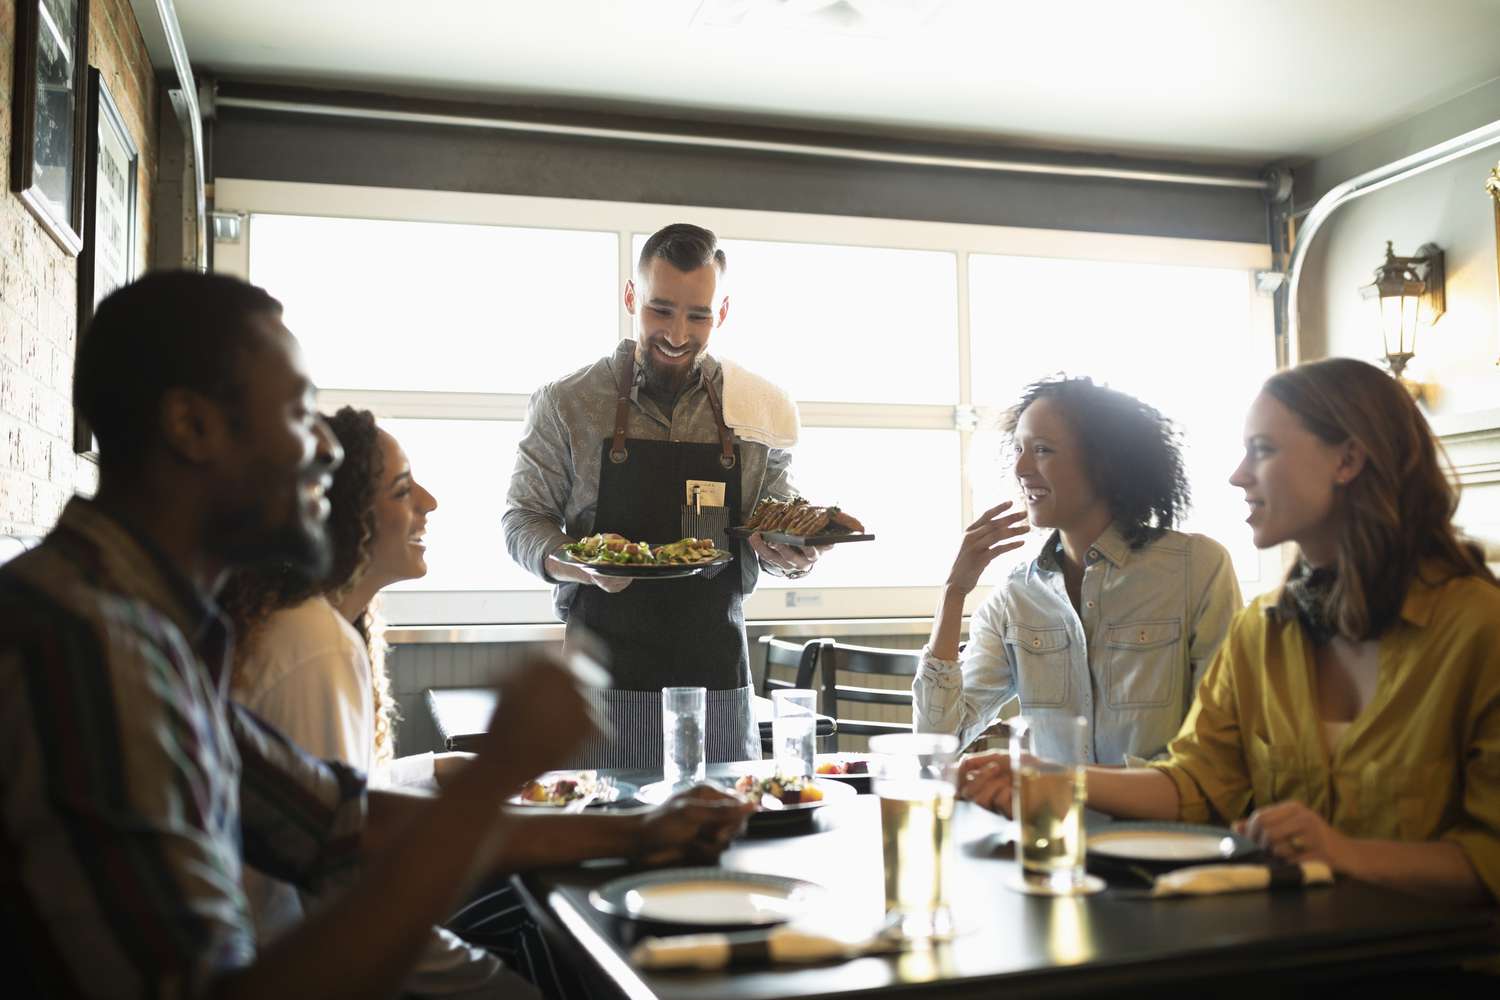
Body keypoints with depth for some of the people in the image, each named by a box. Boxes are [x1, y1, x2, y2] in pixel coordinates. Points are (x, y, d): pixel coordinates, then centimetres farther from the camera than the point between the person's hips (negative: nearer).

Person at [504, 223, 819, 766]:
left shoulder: (761, 409, 4)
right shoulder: (566, 403, -1)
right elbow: (523, 520, 3)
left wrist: (790, 555, -8)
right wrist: (581, 567, -16)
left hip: (719, 675, 2)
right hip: (603, 675, -2)